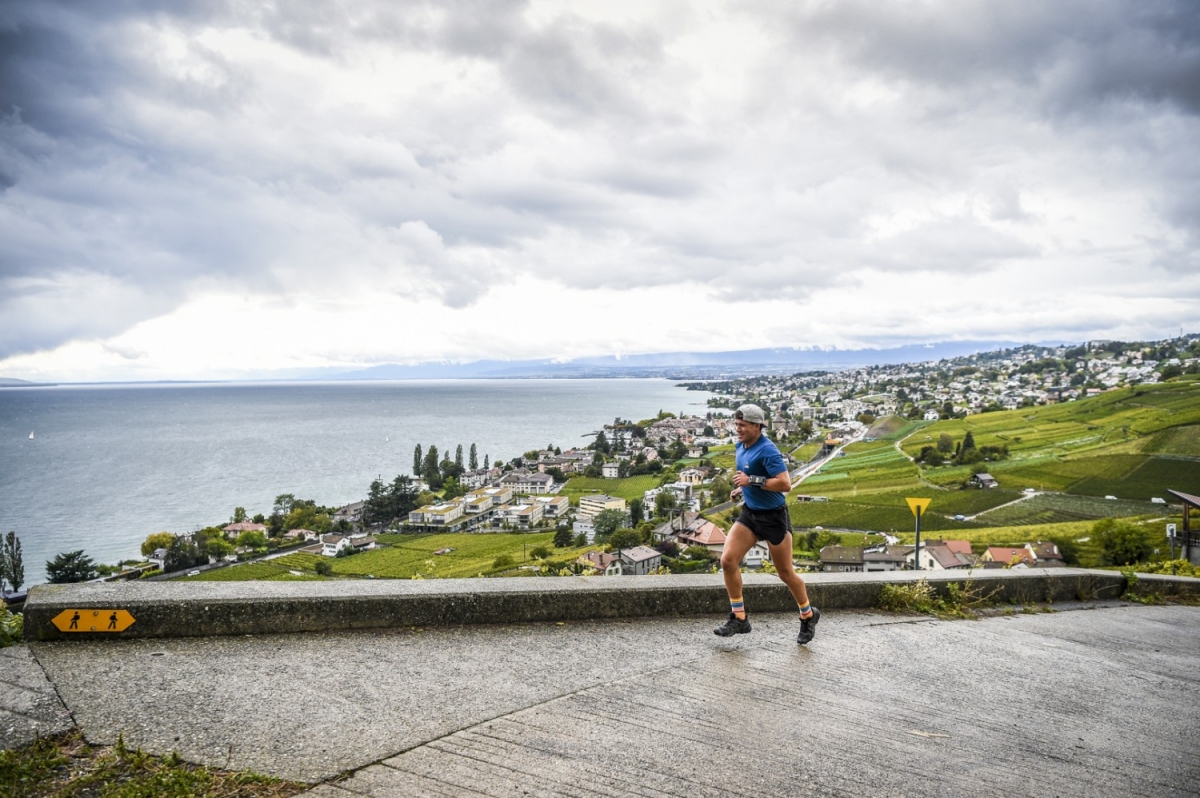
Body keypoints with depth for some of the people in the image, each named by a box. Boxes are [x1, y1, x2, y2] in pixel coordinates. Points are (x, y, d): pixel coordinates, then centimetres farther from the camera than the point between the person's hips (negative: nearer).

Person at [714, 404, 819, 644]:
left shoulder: (767, 450, -22)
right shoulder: (741, 446, 5)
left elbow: (785, 483, -29)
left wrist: (752, 481, -28)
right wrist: (742, 489, 6)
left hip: (773, 516, -7)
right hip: (749, 513, 8)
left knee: (785, 573, 6)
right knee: (727, 561, -7)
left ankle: (808, 616, 31)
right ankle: (739, 618, 5)